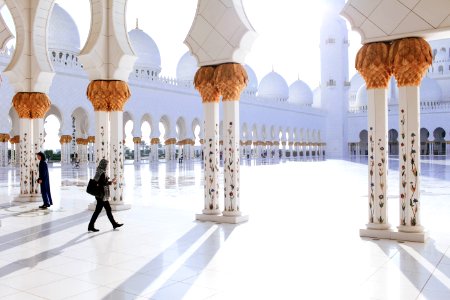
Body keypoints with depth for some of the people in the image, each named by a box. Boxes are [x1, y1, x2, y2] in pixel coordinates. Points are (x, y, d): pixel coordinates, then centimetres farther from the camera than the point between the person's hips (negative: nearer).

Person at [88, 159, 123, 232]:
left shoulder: (98, 172, 10)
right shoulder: (102, 173, -18)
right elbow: (103, 183, -23)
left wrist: (110, 182, 15)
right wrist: (111, 182, -10)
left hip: (99, 194, 10)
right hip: (102, 195, -10)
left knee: (108, 209, 15)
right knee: (98, 210, -2)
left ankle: (114, 224, 24)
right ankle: (91, 226, 5)